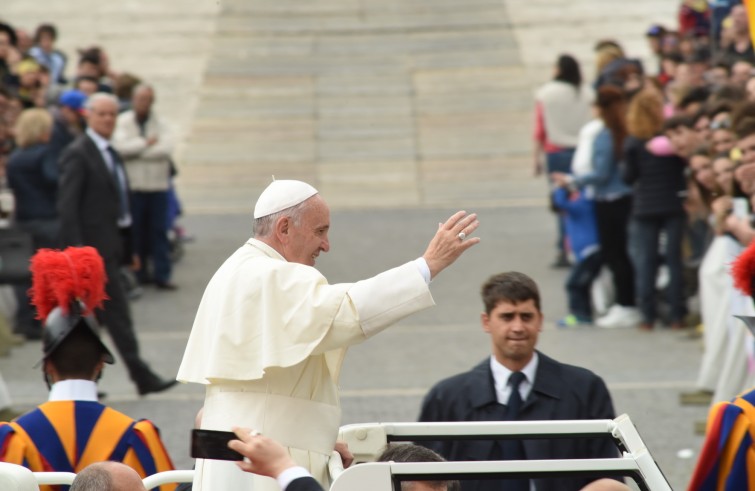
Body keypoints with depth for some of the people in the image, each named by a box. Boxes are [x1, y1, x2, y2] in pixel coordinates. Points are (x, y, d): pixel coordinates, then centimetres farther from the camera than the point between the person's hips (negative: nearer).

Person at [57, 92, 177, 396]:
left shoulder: (110, 154, 16)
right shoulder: (78, 154, -11)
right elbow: (67, 206, -15)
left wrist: (129, 246, 18)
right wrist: (76, 249, -21)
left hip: (111, 244, 9)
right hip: (94, 245, -9)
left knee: (92, 315, 12)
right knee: (117, 313, -7)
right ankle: (141, 376, -6)